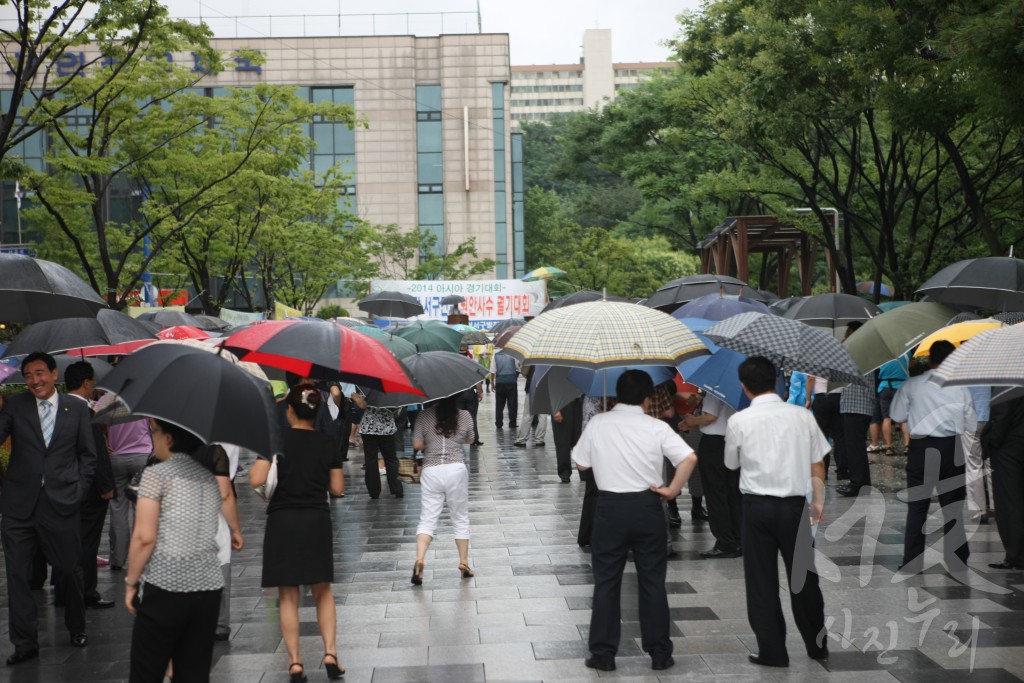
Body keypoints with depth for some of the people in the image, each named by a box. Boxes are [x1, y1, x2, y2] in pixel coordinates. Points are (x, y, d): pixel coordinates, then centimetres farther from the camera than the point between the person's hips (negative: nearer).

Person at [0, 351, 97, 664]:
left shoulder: (77, 409, 5)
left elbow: (88, 455, 8)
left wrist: (79, 490, -1)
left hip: (61, 502, -1)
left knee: (69, 570, 9)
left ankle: (77, 628, 32)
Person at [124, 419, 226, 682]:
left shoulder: (156, 474, -5)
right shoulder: (209, 477, 14)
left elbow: (144, 537, -11)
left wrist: (131, 582, -2)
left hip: (164, 586, -6)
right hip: (209, 585, 6)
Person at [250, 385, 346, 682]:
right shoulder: (327, 444, 0)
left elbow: (256, 479, -15)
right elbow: (337, 488, 4)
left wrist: (256, 464, 6)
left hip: (282, 522, -2)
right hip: (317, 522, 2)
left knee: (288, 595, 6)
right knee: (322, 590, 15)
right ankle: (330, 652, 4)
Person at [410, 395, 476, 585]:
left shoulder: (424, 416, -1)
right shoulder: (465, 416, 1)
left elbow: (417, 445, 0)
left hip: (431, 471, 0)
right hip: (457, 470, 0)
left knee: (427, 519, 2)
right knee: (460, 518, 14)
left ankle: (419, 559, -18)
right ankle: (464, 563, 19)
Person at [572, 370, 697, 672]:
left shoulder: (598, 423, -3)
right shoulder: (656, 427, -5)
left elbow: (581, 464, 6)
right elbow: (689, 458, -15)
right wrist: (672, 490, -6)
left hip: (610, 507, 0)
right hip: (647, 506, 0)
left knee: (606, 582, 8)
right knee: (653, 582, 9)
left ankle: (603, 653, 10)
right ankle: (660, 653, 14)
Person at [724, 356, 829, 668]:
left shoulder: (739, 421, -5)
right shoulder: (802, 416, 0)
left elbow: (731, 464, 9)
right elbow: (817, 465, 4)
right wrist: (819, 501, 14)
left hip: (757, 506, -2)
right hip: (795, 505, 2)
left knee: (761, 581, 7)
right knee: (803, 577, 15)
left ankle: (772, 651, 10)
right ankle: (817, 645, 26)